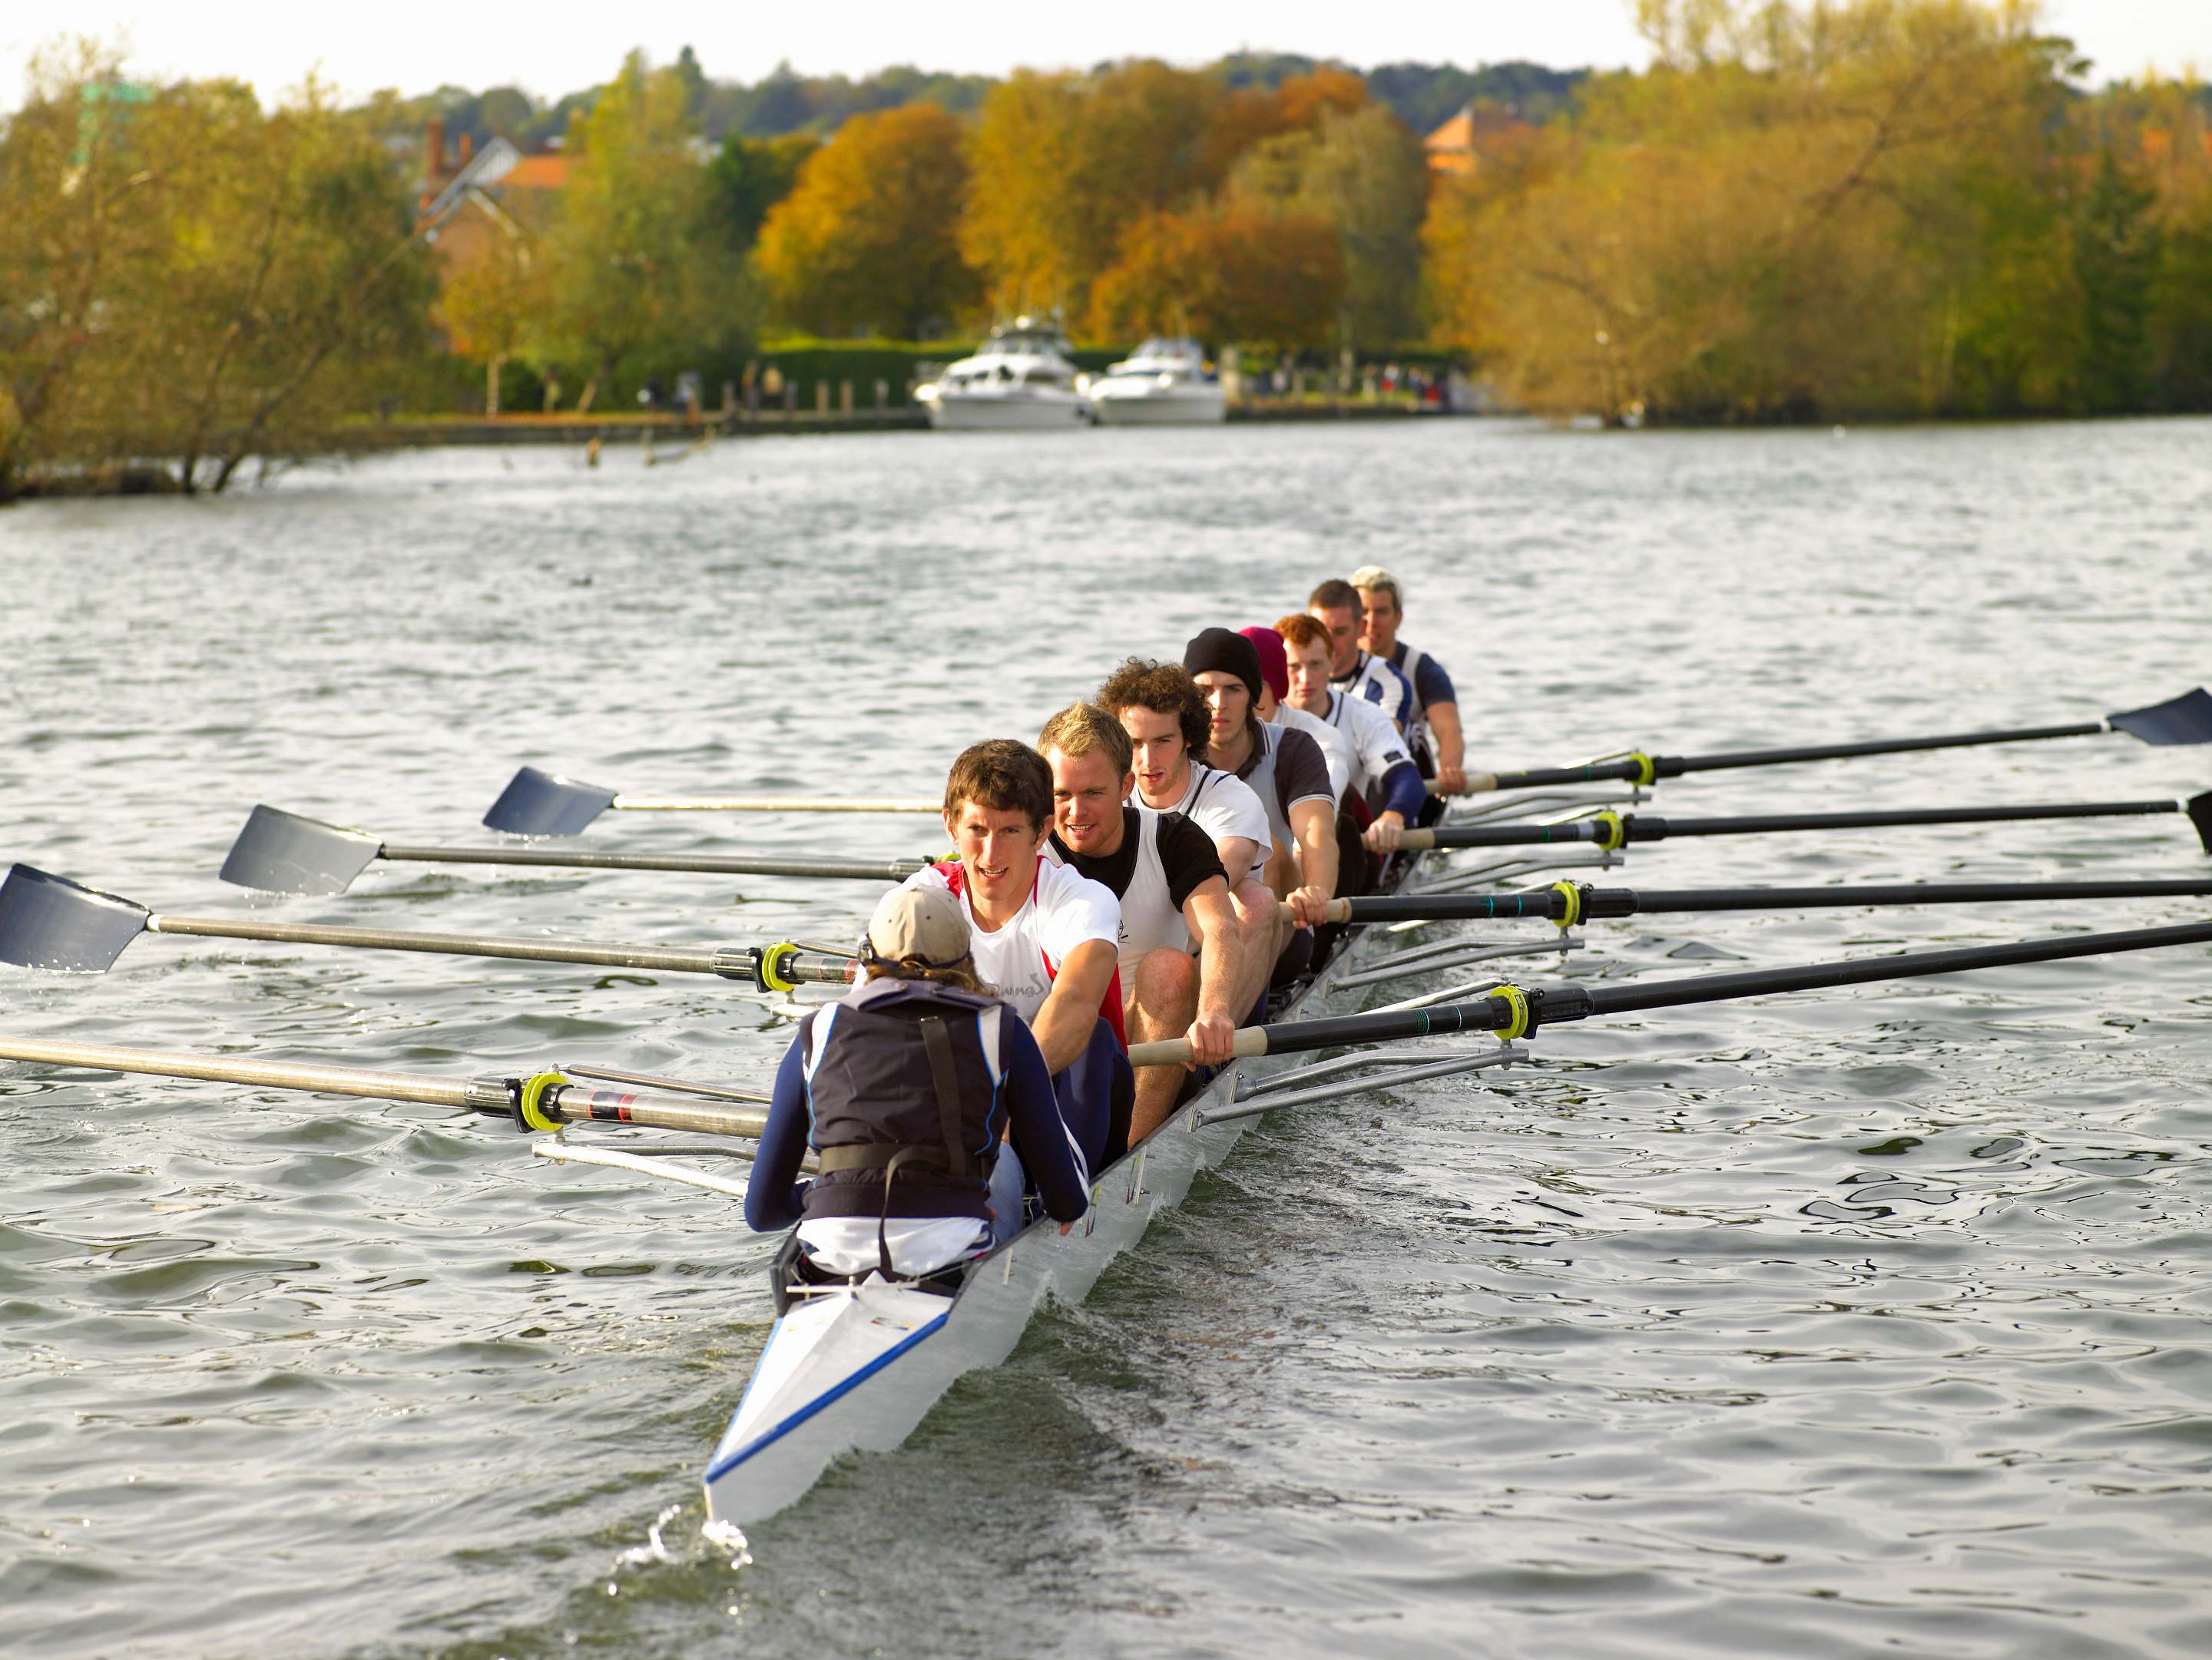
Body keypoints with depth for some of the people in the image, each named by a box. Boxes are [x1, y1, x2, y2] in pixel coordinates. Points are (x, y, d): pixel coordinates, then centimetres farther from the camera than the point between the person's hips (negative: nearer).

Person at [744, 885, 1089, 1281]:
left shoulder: (817, 1033, 15)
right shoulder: (1002, 1032, 10)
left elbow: (763, 1210, 18)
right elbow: (1068, 1202, 11)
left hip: (831, 1261, 3)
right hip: (952, 1256, -2)